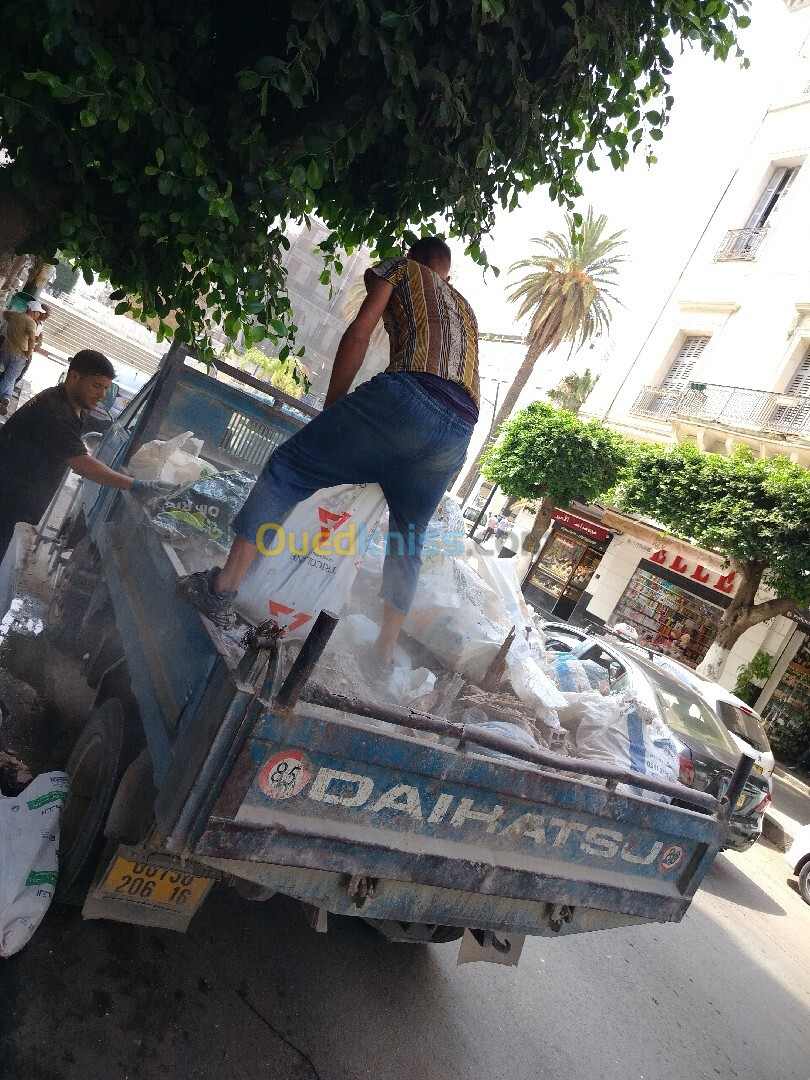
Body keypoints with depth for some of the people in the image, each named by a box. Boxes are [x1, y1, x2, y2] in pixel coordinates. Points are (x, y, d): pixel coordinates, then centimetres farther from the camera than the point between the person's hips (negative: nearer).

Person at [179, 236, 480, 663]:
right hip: (460, 433, 6)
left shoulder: (400, 267, 23)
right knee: (408, 539, 18)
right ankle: (384, 652, 20)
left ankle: (222, 590, 0)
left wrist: (329, 410, 12)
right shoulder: (466, 308, 38)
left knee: (288, 467, 3)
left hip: (409, 394, -6)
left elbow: (359, 332, 8)